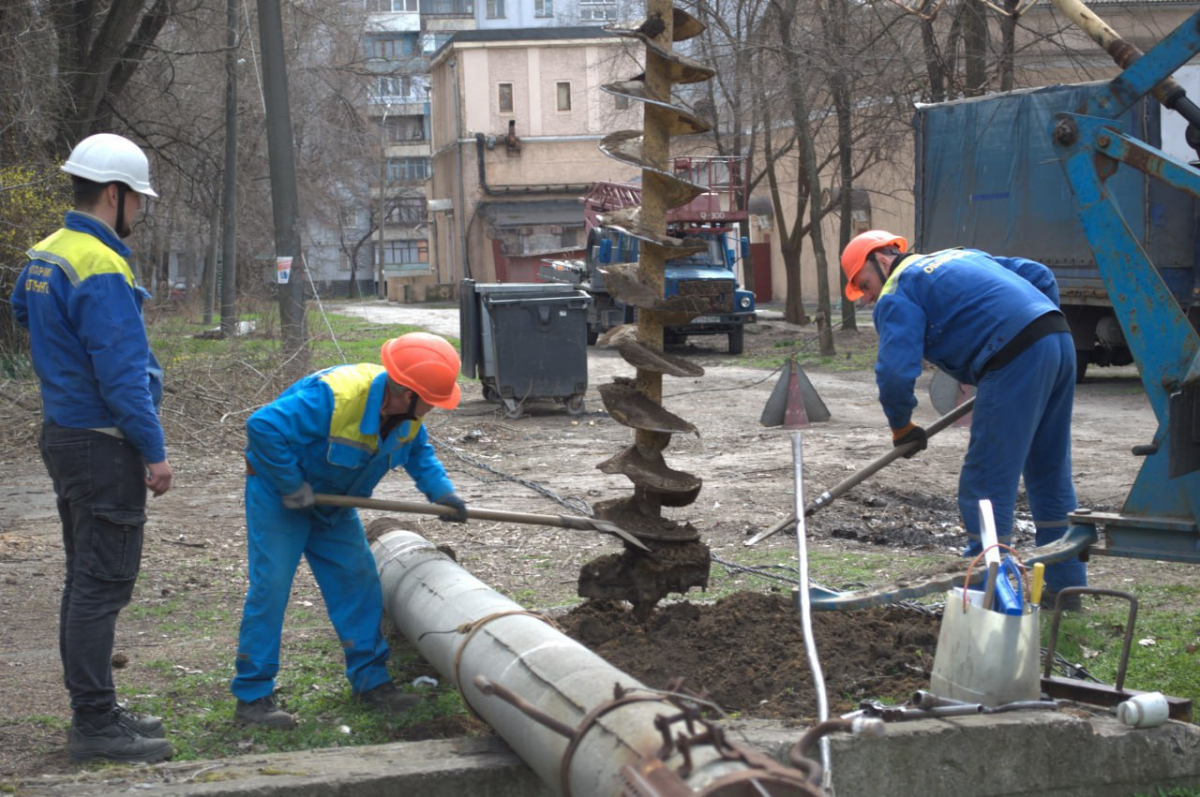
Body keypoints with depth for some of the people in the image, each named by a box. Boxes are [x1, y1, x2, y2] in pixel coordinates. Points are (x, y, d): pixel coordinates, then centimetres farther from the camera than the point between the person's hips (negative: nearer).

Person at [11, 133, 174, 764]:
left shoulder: (44, 256, 9)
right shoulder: (101, 270, -21)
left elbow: (22, 309, 27)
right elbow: (122, 374, -22)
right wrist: (155, 450, -17)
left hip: (63, 433, 10)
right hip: (103, 444, -10)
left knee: (85, 579, 16)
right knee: (102, 585, -5)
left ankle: (93, 709, 25)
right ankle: (95, 725, -1)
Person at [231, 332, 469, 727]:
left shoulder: (408, 413, -11)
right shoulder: (333, 396, -37)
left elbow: (419, 453, 9)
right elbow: (263, 427, -38)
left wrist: (442, 492, -10)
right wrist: (292, 486, -29)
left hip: (332, 502, 8)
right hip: (277, 493, -8)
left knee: (358, 580, 5)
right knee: (270, 584, -11)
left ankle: (370, 680, 16)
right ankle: (252, 696, -6)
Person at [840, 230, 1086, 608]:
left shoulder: (898, 295, 3)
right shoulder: (960, 256, 28)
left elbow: (895, 372, -9)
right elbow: (1040, 275, 26)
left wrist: (901, 426, 7)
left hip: (1016, 360, -9)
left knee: (986, 482, -1)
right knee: (1051, 476, 19)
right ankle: (1066, 585, 28)